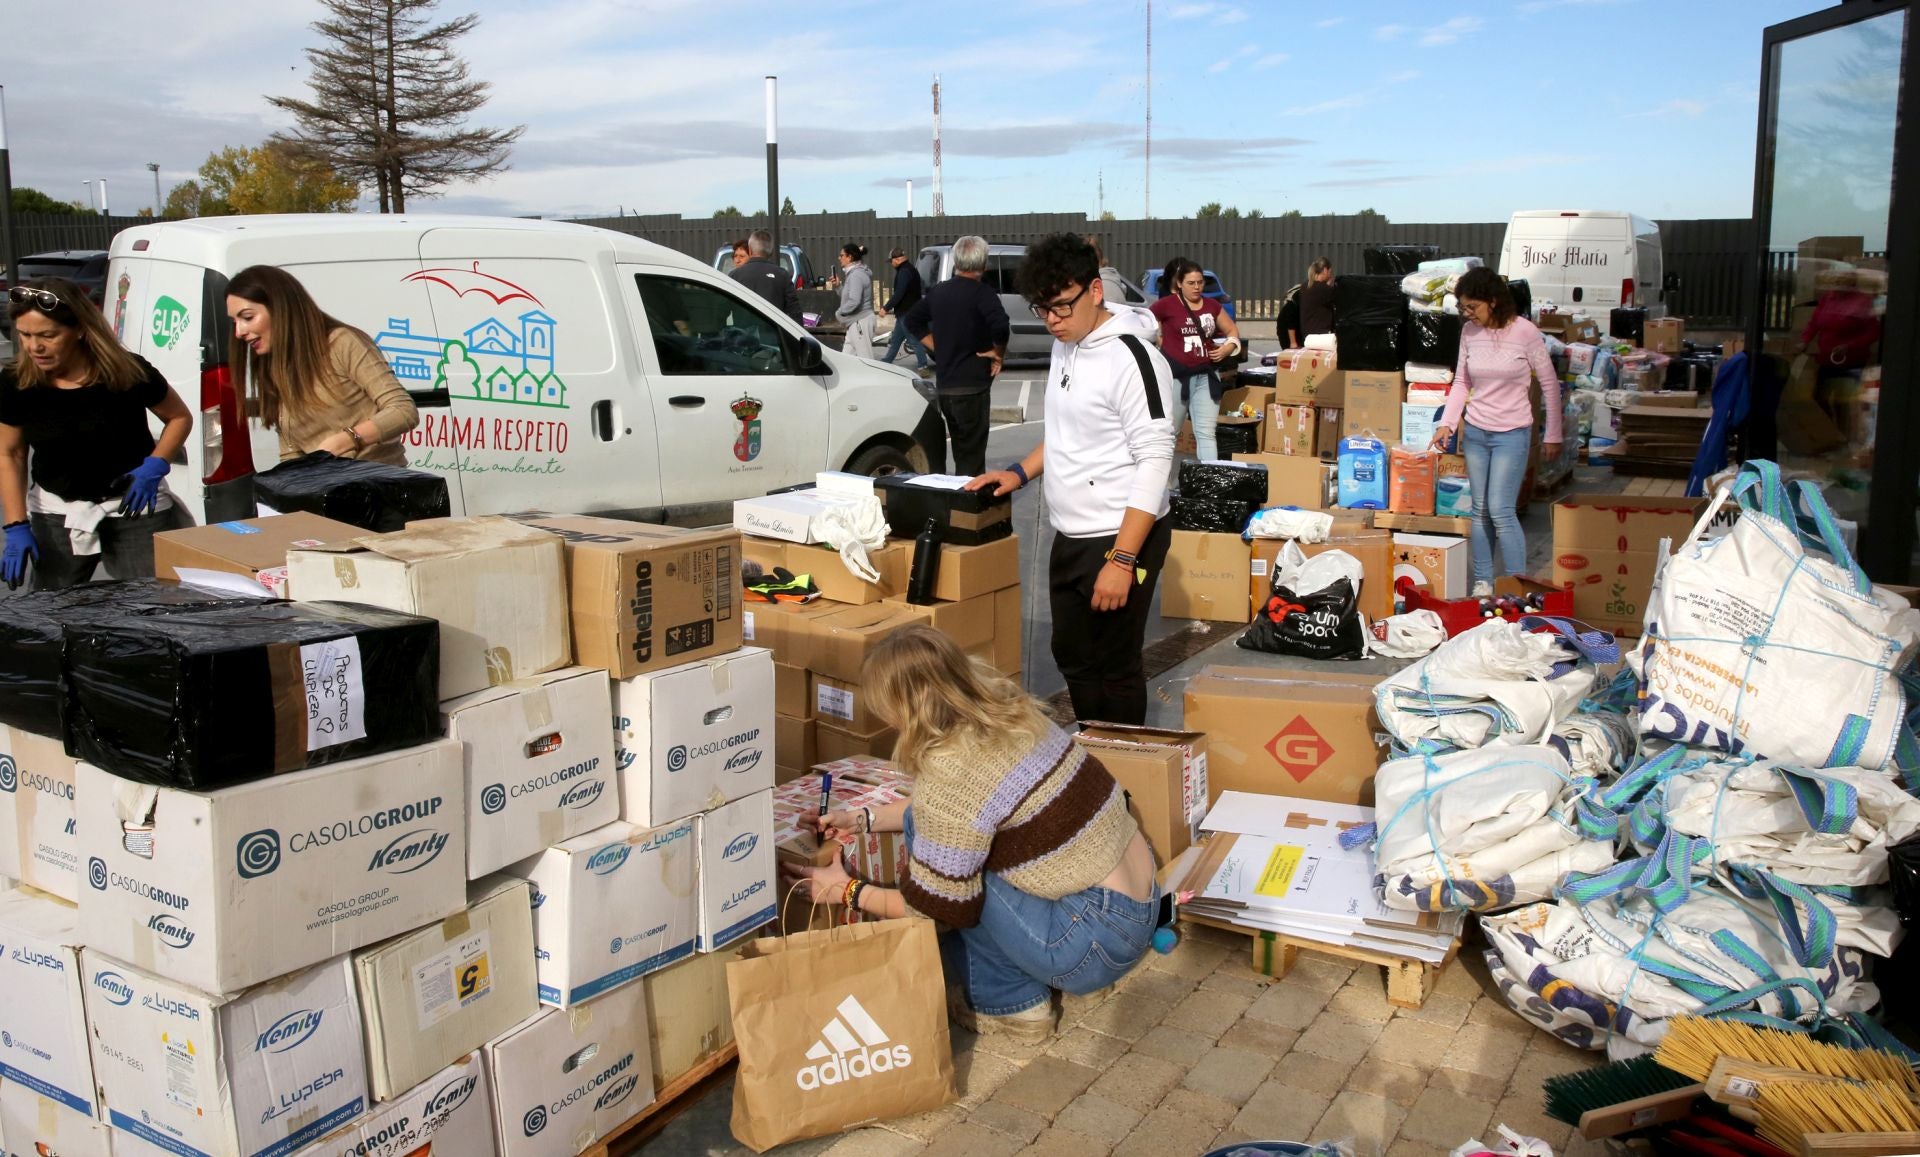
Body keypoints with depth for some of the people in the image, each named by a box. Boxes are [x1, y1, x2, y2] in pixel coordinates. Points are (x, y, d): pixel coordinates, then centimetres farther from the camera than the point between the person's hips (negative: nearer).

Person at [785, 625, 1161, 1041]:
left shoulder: (949, 772, -23)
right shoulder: (1006, 708, 2)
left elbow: (936, 909, -13)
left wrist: (849, 892, 2)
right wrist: (864, 819, 19)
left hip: (1099, 943, -9)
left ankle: (1009, 1004, 6)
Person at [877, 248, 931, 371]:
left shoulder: (904, 272, -19)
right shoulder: (910, 269, 14)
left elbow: (899, 294, -26)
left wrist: (886, 308, -20)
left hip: (906, 313, -11)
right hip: (905, 312, 11)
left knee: (914, 340, -7)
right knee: (895, 339, 18)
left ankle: (923, 366, -6)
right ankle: (886, 362, 27)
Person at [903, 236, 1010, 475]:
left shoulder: (938, 291, 9)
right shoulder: (982, 293, -12)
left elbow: (913, 320, 20)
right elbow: (1001, 327, -27)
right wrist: (998, 354, -10)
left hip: (943, 384, 6)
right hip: (972, 386, -6)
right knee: (971, 458, 0)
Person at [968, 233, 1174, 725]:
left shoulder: (1132, 358, -19)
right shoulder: (1064, 348, 8)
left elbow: (1154, 462, -21)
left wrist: (1121, 559, -24)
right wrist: (1021, 472, 9)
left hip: (1119, 540, -9)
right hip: (1069, 538, 9)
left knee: (1115, 668, 3)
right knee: (1071, 657, 19)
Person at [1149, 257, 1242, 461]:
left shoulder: (1212, 306, 8)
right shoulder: (1166, 305, -6)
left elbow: (1233, 331, 19)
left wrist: (1228, 347, -1)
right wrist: (1166, 345, 3)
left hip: (1206, 375, 3)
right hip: (1175, 375, -3)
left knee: (1206, 432, -4)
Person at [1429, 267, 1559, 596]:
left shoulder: (1524, 332, -13)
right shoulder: (1469, 331, 1)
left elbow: (1550, 385, -5)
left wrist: (1552, 436, -2)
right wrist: (1447, 423, -2)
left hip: (1512, 433, -5)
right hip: (1475, 431, 5)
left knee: (1500, 510, -11)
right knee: (1480, 510, 9)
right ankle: (1482, 583, 19)